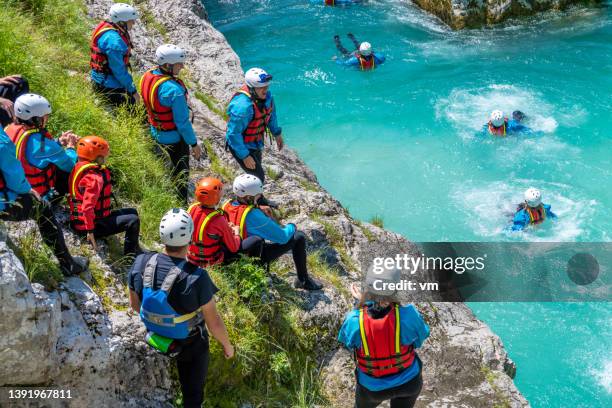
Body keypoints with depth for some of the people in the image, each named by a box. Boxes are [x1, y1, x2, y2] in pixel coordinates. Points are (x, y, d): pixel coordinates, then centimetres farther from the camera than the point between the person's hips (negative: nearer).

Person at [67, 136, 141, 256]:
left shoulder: (79, 168, 3)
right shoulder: (94, 178, -27)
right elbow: (87, 207, -34)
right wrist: (90, 231, -31)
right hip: (95, 224, -11)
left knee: (132, 212, 20)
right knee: (133, 221, -19)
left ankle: (136, 250, 28)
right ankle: (130, 255, -4)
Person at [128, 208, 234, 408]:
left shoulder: (141, 263, -23)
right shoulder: (197, 278, -37)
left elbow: (134, 304, -4)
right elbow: (214, 322, -23)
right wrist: (227, 345, -3)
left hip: (155, 339, 3)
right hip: (191, 346, -3)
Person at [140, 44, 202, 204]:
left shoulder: (147, 76, -8)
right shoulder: (174, 90, -33)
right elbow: (182, 121, -26)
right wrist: (194, 144, -14)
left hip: (155, 132, 8)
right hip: (174, 138, -8)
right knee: (181, 173, 12)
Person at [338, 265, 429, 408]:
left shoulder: (354, 320, -32)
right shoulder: (408, 315, -34)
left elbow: (346, 341, -8)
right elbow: (420, 337, -11)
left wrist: (361, 304, -5)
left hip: (373, 386, 0)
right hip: (408, 380, 1)